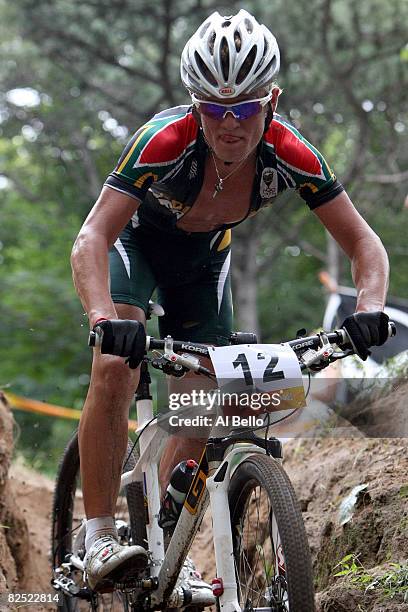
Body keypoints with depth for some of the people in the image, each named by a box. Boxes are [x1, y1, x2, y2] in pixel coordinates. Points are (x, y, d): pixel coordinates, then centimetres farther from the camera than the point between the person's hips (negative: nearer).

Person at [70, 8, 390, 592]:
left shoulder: (289, 156, -30)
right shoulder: (164, 141, -38)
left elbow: (364, 243, -24)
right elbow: (91, 239, -43)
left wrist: (370, 307, -44)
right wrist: (106, 318, -60)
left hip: (205, 259, 3)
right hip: (136, 242, -3)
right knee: (115, 368, -27)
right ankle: (100, 540, -21)